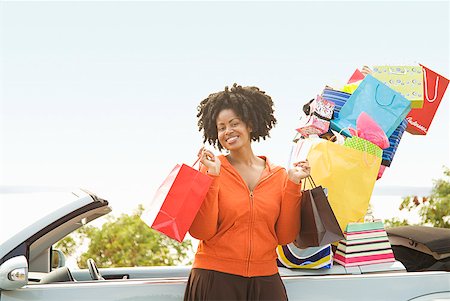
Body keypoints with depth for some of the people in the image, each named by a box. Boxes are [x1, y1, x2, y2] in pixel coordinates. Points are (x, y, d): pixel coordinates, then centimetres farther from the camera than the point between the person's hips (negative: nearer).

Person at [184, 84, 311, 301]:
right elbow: (201, 232, -10)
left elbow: (285, 237, 2)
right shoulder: (211, 170, -2)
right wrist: (212, 175, -14)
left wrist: (293, 184, -3)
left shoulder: (278, 175, 6)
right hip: (216, 278, -2)